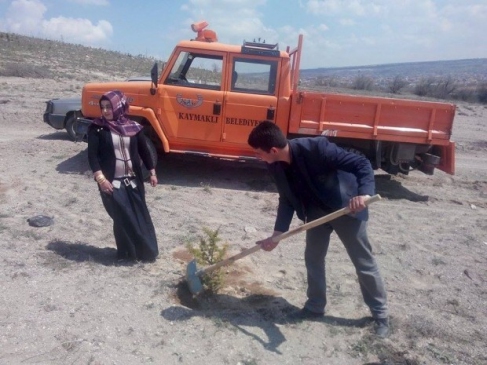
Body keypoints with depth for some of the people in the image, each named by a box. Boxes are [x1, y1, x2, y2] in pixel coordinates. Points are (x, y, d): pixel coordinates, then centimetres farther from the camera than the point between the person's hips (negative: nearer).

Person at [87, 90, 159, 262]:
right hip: (111, 182, -3)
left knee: (140, 215, 9)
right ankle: (127, 252, 16)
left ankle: (147, 251, 24)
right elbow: (92, 154, -8)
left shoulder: (133, 127, 2)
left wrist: (152, 172, 11)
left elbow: (144, 150, 11)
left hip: (133, 180, 3)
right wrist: (100, 178, -18)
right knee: (122, 217, 0)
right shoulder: (97, 128, -4)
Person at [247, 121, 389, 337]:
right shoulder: (275, 167, -13)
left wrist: (364, 193, -51)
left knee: (364, 262, 8)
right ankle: (315, 307, 31)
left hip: (347, 207, -6)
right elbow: (287, 199, -3)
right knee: (313, 257, 11)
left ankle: (380, 313, 27)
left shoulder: (316, 148, -34)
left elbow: (361, 163, -32)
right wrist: (277, 234, -10)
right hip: (317, 211, 6)